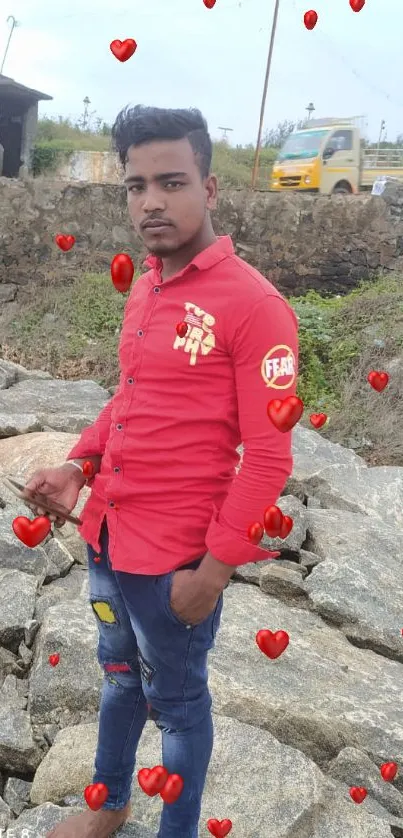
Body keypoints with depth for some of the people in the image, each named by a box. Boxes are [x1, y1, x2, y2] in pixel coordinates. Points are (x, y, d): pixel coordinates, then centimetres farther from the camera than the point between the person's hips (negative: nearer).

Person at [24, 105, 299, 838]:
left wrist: (214, 569, -17)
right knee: (120, 675, 26)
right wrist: (79, 464, 1)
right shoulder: (143, 288, 5)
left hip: (176, 556, -7)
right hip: (105, 536, 7)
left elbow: (268, 457, -18)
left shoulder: (254, 305, -18)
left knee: (176, 701, 15)